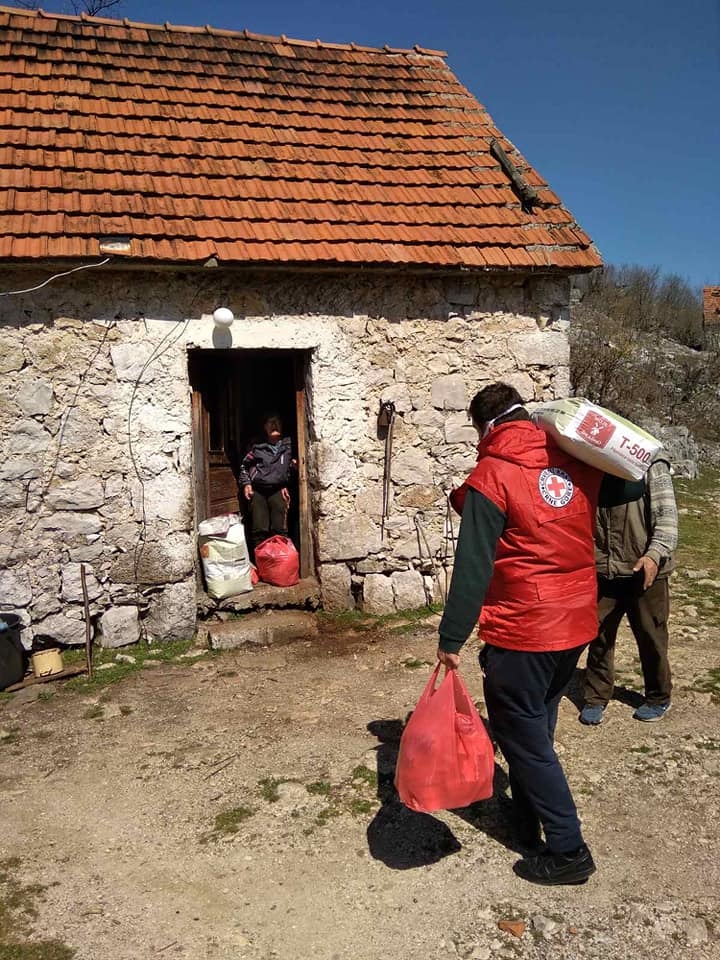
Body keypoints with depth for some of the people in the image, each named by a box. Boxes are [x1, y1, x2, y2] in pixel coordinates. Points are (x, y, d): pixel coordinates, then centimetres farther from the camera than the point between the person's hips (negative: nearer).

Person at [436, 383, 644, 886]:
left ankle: (568, 851, 17)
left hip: (521, 635, -7)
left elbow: (472, 569, -18)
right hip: (576, 625, 7)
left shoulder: (490, 478, -16)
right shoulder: (575, 463, 1)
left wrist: (451, 640, -11)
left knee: (524, 740, 9)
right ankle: (529, 827, 39)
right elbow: (634, 486, 20)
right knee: (537, 730, 23)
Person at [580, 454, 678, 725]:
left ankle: (658, 698, 34)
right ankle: (596, 698, 27)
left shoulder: (651, 466, -9)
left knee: (650, 637, 12)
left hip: (645, 573, -3)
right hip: (602, 571, 3)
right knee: (598, 635, 9)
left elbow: (667, 516, -15)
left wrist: (655, 554, -29)